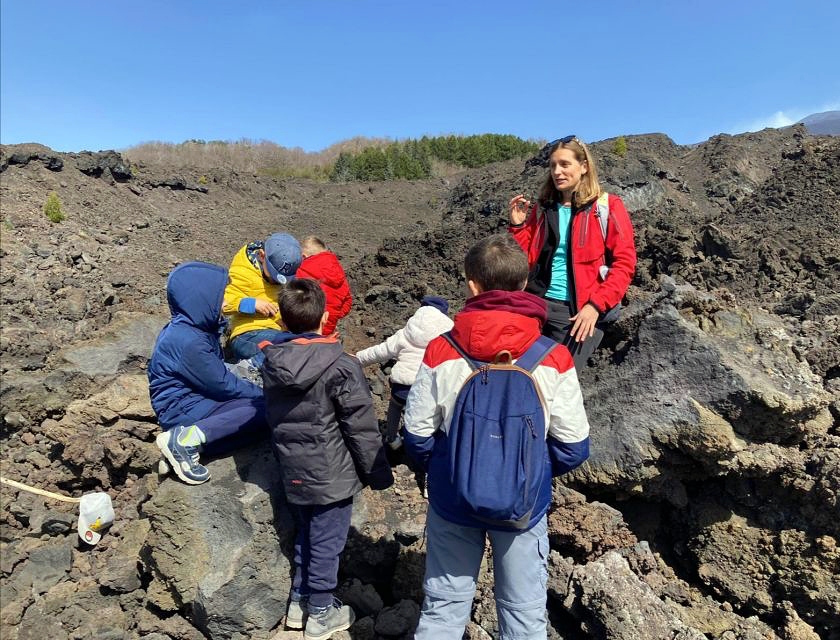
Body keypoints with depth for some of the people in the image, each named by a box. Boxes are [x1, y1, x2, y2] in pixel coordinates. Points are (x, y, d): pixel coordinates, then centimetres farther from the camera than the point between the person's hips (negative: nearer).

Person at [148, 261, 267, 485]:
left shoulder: (195, 327, 6)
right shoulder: (187, 341, -22)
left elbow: (219, 372, 13)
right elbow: (222, 385, -15)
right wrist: (263, 394, -3)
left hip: (198, 398, 10)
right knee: (262, 409, -19)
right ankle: (186, 439, -18)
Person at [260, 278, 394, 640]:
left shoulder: (271, 362, -4)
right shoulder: (341, 366, -22)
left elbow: (272, 418, 9)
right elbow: (362, 429, -17)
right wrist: (377, 474, -5)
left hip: (293, 472, 6)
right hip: (331, 474, -6)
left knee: (304, 536, 24)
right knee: (326, 543, 12)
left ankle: (298, 602, 40)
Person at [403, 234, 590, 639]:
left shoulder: (440, 352, -16)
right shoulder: (553, 359, -16)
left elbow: (417, 437, -8)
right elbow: (573, 447, -8)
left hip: (453, 500, 1)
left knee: (443, 606, 21)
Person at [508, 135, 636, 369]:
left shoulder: (607, 206, 1)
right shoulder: (542, 208, 12)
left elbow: (624, 263, -4)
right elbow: (525, 262, 14)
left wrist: (596, 305, -14)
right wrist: (518, 226, -1)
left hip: (580, 311, -3)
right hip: (539, 303, 4)